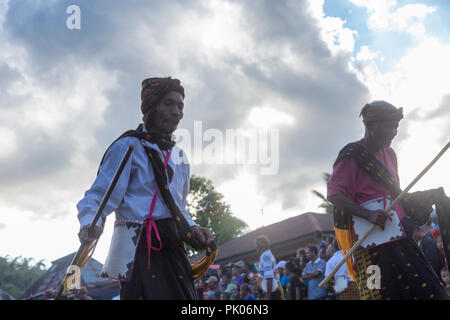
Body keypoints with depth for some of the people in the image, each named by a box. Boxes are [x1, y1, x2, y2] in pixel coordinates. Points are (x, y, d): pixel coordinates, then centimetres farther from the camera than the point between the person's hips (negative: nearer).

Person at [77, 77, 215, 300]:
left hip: (172, 251, 7)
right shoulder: (128, 146, -3)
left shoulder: (179, 156, 19)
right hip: (139, 251, -7)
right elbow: (99, 196, -9)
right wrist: (90, 224, -29)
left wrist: (192, 229, 8)